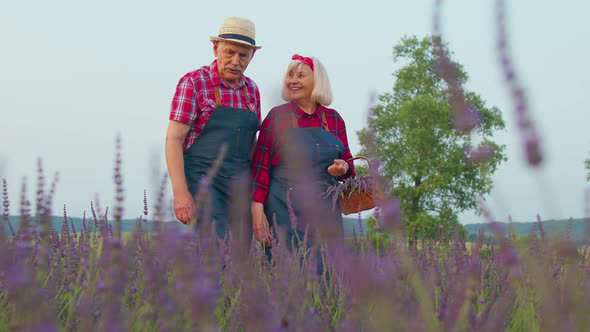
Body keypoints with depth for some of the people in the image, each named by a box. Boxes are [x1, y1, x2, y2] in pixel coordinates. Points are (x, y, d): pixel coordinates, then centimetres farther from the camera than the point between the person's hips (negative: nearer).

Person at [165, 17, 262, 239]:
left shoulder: (251, 89, 12)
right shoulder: (194, 82, -4)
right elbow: (174, 139, -9)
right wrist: (181, 193, -17)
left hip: (240, 187, 6)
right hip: (203, 182, -6)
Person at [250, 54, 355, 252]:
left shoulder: (334, 119, 8)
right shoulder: (276, 117, 0)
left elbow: (348, 162, 15)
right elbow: (260, 167, -3)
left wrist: (344, 168, -8)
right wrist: (257, 211, -11)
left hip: (326, 212, 3)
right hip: (285, 212, -3)